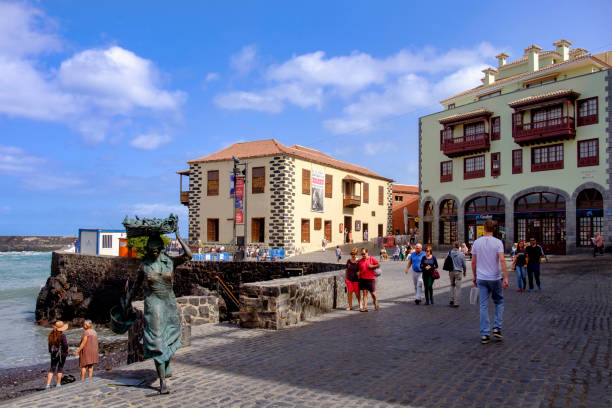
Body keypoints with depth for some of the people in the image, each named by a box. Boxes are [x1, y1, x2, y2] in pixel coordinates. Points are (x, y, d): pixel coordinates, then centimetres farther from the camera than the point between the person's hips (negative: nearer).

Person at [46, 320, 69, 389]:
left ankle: (48, 384, 0)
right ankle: (58, 384, 15)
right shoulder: (62, 335, -18)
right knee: (60, 368, 9)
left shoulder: (51, 334, -1)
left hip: (53, 353, 4)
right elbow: (65, 345, -19)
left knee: (52, 368, 9)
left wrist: (51, 351, 15)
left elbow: (49, 343, 4)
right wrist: (67, 350, 1)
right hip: (62, 353, -4)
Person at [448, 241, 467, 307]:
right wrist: (464, 272, 16)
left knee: (452, 285, 19)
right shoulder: (461, 254, -10)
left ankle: (451, 300, 12)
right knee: (458, 287, 3)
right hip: (458, 272, -3)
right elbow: (463, 264, 0)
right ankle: (456, 303, 4)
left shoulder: (450, 253, -3)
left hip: (451, 271, 3)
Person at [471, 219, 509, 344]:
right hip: (495, 278, -2)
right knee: (499, 302, 18)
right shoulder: (497, 242, -7)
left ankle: (484, 334, 5)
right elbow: (502, 260, -16)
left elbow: (473, 262, 5)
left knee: (483, 306, 5)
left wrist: (474, 276, 16)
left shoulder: (476, 242, 2)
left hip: (481, 278, 2)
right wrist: (506, 277, -14)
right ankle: (497, 328, 10)